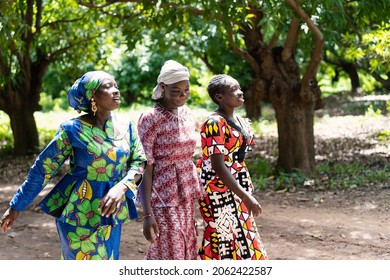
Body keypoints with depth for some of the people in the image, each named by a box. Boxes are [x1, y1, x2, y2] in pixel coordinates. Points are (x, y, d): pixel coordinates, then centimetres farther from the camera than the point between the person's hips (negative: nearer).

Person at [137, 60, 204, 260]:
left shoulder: (186, 113, 8)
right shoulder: (150, 119, -14)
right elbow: (145, 168, -15)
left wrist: (194, 197, 15)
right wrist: (147, 214, -20)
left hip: (185, 198, 7)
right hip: (163, 200, -7)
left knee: (185, 254, 10)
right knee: (170, 257, -4)